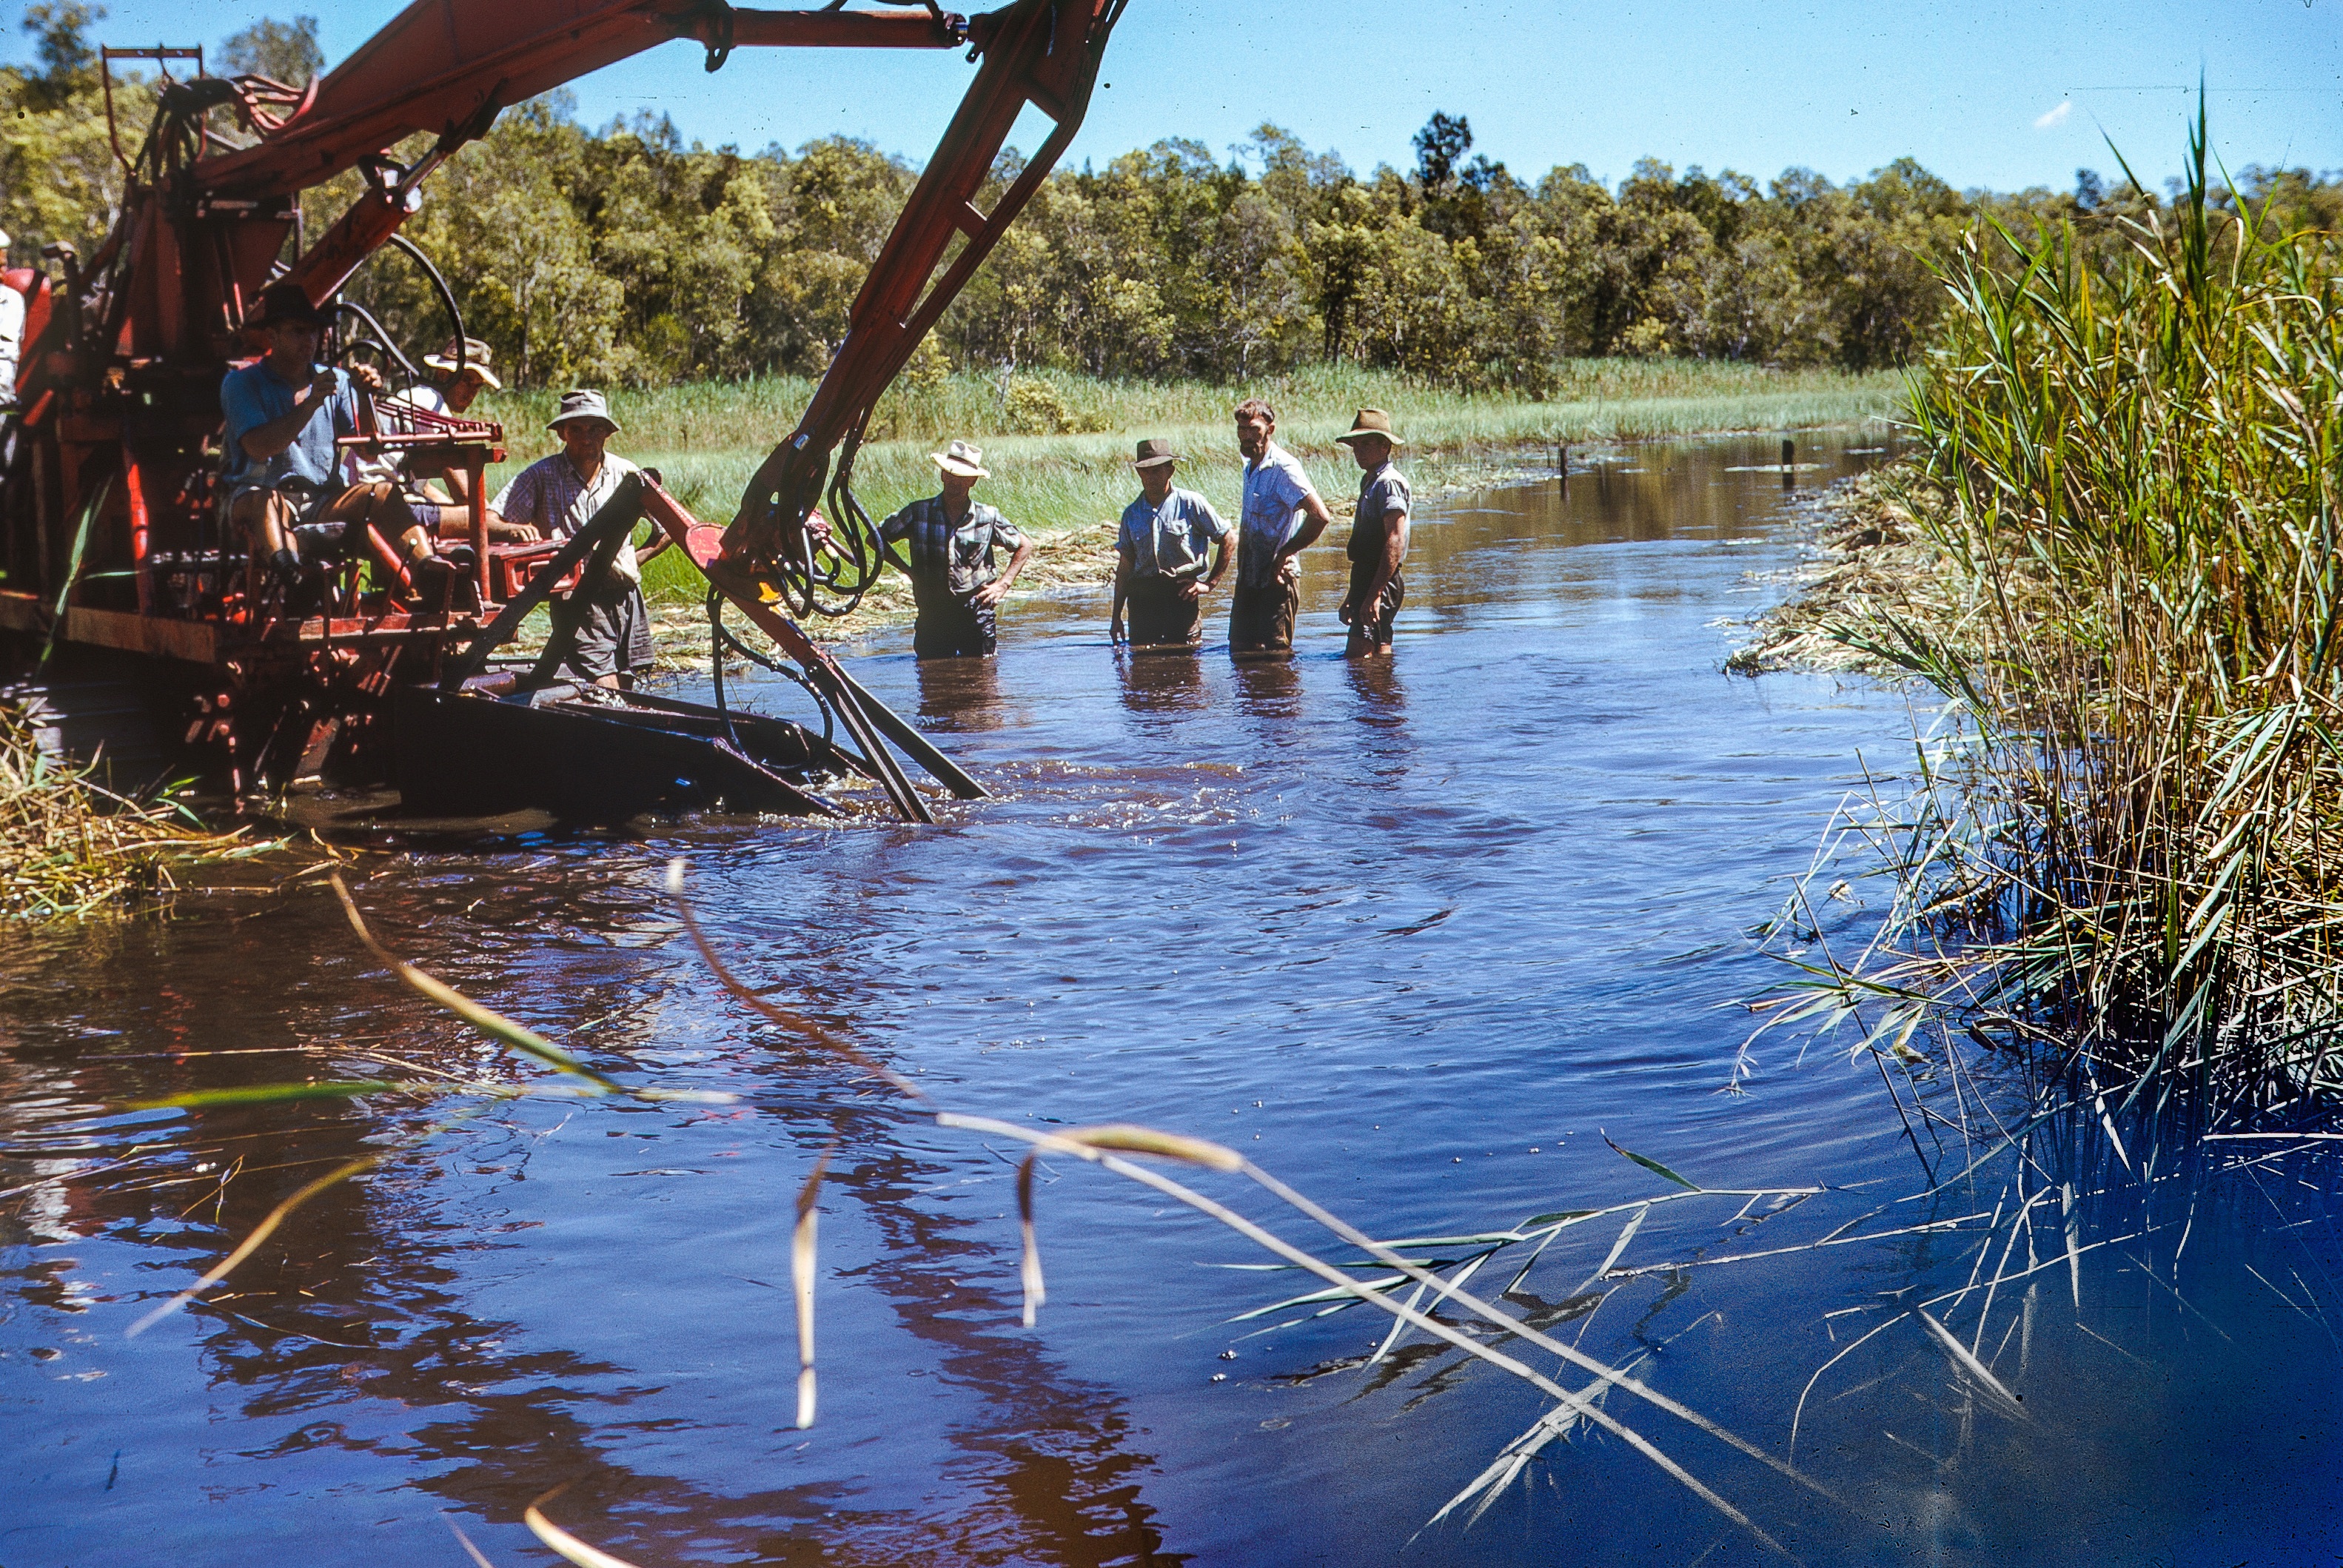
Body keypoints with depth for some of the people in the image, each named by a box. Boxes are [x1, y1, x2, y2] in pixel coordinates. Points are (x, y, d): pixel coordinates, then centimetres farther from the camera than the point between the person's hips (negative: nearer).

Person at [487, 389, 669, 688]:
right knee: (606, 690, -17)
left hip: (625, 595, 4)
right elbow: (489, 521, -8)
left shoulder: (626, 473, 5)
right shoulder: (541, 475, -3)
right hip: (578, 599, -4)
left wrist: (635, 561, 2)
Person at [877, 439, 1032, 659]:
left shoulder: (987, 517, 1)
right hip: (932, 615, 0)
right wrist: (907, 570, 1)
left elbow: (1024, 546, 13)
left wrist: (1003, 585, 2)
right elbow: (877, 538, 10)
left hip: (976, 614, 0)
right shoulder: (918, 513, 0)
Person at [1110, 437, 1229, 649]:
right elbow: (1125, 566, 16)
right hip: (1142, 596, 3)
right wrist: (1116, 615, 13)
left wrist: (1210, 583, -1)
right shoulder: (1131, 514, 13)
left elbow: (1226, 541, 4)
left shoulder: (1191, 503, 1)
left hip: (1182, 594, -3)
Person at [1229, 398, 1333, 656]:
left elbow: (1320, 516, -25)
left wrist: (1284, 554, -17)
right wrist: (1241, 573, 17)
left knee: (1273, 654, -6)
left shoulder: (1283, 468, -15)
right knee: (1240, 650, 9)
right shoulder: (1250, 467, 13)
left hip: (1276, 579, -9)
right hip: (1249, 579, 9)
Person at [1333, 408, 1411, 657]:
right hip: (1367, 581, 10)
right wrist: (1354, 595, 25)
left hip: (1381, 583, -10)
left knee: (1358, 655, -17)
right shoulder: (1370, 482, 20)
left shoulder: (1389, 483, -13)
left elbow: (1395, 542, -23)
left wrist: (1375, 594, -28)